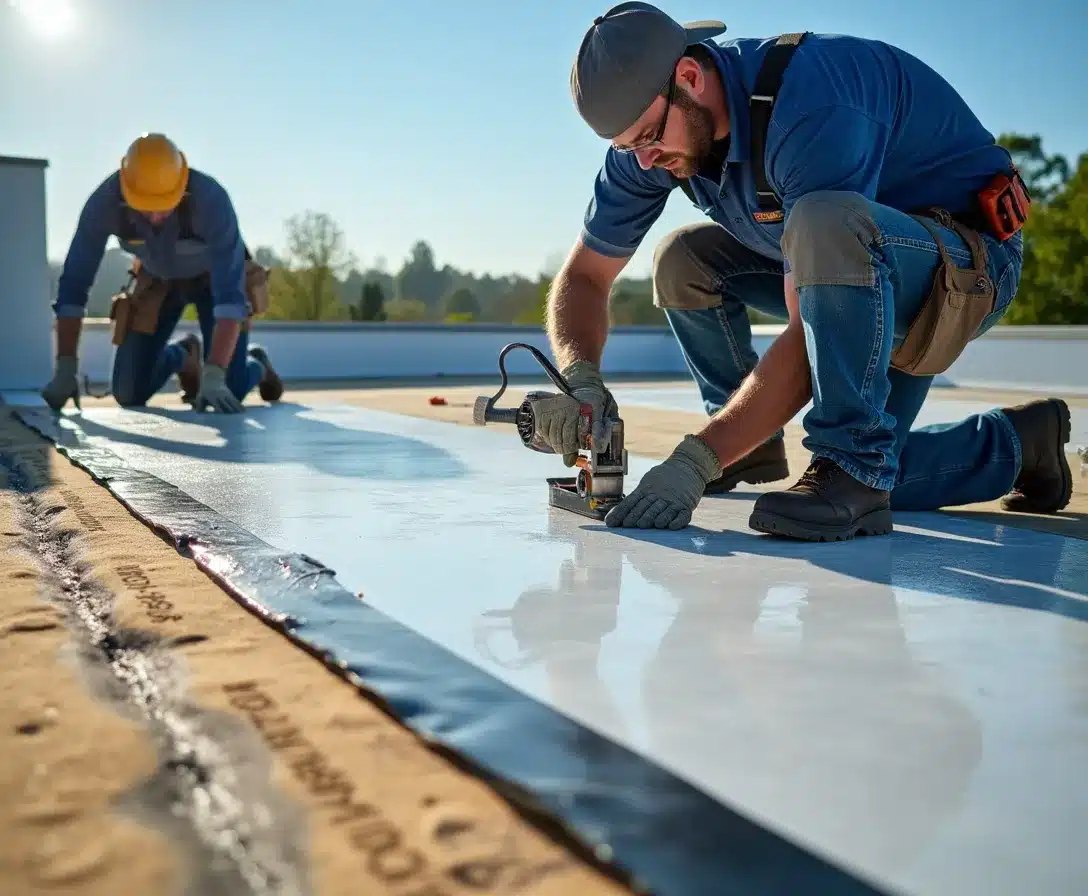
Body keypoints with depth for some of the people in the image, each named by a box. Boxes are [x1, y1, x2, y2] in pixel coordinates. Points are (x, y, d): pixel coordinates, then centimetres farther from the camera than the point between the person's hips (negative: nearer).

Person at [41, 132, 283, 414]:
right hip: (159, 277, 3)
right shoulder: (104, 201, -35)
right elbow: (73, 282, -29)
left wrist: (213, 378, -59)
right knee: (128, 394, -5)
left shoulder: (212, 200, -44)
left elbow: (231, 292, -49)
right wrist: (64, 371, -36)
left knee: (228, 394, -16)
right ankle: (183, 357, 30)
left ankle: (255, 365, 23)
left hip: (216, 274, -3)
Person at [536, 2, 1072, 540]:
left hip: (971, 259, -9)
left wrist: (697, 458, -38)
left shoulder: (813, 111, -33)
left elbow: (812, 335, -35)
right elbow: (583, 276, -3)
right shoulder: (649, 127, -9)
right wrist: (580, 376, -24)